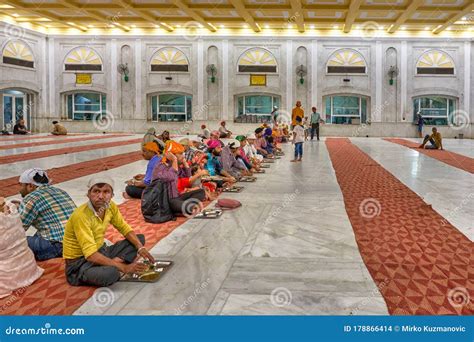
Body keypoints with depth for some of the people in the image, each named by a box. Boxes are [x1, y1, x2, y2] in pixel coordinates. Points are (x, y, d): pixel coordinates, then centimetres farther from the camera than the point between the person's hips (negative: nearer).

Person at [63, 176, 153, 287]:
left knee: (140, 239, 8)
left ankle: (115, 262, -10)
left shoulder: (111, 206, -6)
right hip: (80, 261, -8)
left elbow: (124, 228, 8)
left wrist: (141, 248, -9)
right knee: (110, 273, -38)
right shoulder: (81, 215, -28)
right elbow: (90, 254, -32)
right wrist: (123, 267, -33)